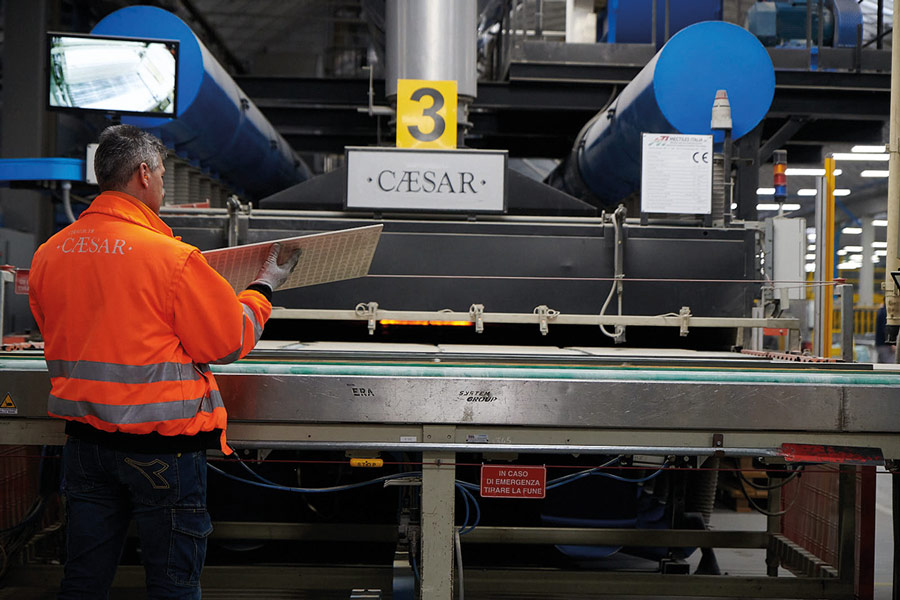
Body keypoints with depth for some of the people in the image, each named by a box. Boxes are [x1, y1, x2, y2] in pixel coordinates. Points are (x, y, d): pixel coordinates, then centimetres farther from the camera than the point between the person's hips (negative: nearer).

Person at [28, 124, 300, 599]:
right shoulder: (173, 257, -16)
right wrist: (263, 289, 8)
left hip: (83, 438, 6)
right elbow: (228, 343, -8)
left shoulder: (49, 254, 3)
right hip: (162, 444, -6)